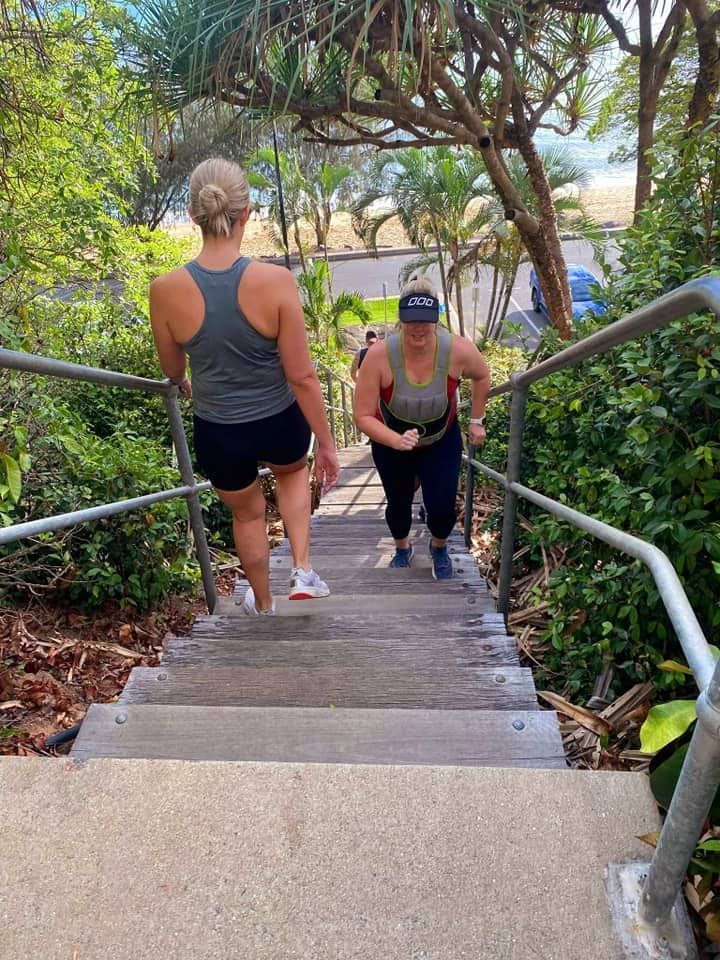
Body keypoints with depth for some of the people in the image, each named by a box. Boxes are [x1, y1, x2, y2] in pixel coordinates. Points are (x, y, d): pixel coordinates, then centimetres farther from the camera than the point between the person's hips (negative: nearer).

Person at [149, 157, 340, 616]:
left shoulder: (166, 289, -16)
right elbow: (302, 376, -18)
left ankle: (263, 602, 51)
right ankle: (303, 570, 25)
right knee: (293, 472, 36)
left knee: (247, 512, 29)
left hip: (217, 433, 1)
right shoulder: (275, 280, -21)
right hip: (280, 422, -1)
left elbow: (172, 368, 2)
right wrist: (327, 444, -5)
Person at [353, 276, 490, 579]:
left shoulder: (459, 350, -26)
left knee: (442, 506, -10)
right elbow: (363, 416, -26)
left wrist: (477, 420, 0)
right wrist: (397, 441, -40)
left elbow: (482, 376, -1)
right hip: (391, 442, 0)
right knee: (398, 504, 14)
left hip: (442, 441, 0)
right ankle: (402, 549, 50)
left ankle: (439, 547, 28)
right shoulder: (380, 356, -31)